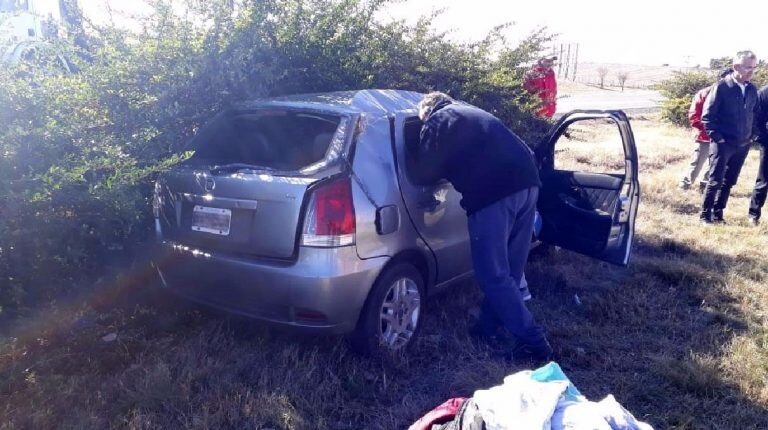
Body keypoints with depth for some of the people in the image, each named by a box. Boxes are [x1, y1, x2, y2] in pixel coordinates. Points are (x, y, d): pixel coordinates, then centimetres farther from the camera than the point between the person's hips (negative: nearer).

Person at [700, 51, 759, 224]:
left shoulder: (752, 89, 7)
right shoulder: (722, 86, -10)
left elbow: (753, 114, 18)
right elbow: (707, 115, -10)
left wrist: (751, 136, 8)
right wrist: (716, 137, -12)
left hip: (742, 145, 6)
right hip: (723, 144, -5)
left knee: (729, 182, 11)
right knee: (715, 181, -3)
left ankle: (718, 214, 21)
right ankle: (705, 215, 7)